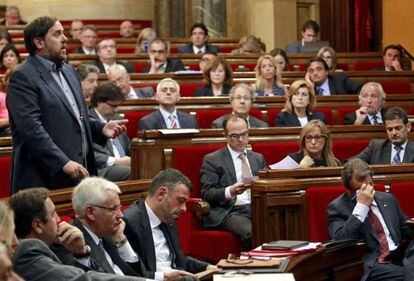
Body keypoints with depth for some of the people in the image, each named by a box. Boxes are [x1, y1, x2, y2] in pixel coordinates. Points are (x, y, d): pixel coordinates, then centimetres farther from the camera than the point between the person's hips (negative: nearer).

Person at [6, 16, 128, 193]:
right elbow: (31, 128, -19)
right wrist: (64, 163, -24)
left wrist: (101, 129, 7)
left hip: (80, 171, 8)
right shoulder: (23, 77, -9)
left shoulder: (69, 72, 18)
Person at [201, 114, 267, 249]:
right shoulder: (212, 160, 9)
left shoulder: (258, 158, 25)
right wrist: (229, 191, -18)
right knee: (250, 233, -36)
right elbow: (206, 194, -1)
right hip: (231, 211, -4)